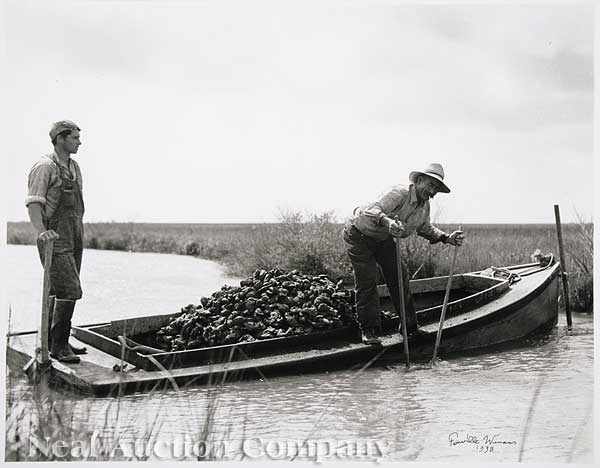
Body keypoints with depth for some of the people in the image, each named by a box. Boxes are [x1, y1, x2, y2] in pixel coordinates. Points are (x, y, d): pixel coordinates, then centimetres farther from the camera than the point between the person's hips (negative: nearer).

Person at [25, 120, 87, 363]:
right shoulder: (44, 167, -10)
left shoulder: (74, 167, 16)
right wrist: (41, 230, -32)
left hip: (74, 238, 8)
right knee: (69, 290, -14)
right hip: (55, 238, -8)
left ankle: (52, 341, 22)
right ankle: (58, 346, -6)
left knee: (59, 291, 13)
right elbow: (33, 203, -17)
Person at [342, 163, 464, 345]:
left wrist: (446, 238, -2)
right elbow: (373, 210, -41)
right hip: (359, 233, -8)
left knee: (399, 277, 3)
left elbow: (425, 228, 13)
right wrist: (388, 222, -61)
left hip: (383, 238, 8)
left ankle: (410, 326, 12)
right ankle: (368, 331, -1)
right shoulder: (401, 193, -31)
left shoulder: (424, 206, -3)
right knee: (367, 282, -10)